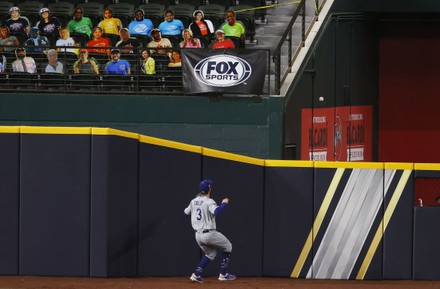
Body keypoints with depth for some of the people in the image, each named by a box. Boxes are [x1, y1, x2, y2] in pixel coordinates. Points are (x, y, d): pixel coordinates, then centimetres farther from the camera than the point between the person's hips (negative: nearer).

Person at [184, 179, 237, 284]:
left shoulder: (194, 201, 7)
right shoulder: (209, 202, -14)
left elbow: (186, 213, 17)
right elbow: (216, 212, -33)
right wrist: (224, 204, -18)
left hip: (198, 235, 7)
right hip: (210, 234, -7)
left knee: (210, 254, 24)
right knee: (227, 247, 14)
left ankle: (196, 274, 8)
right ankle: (223, 274, 13)